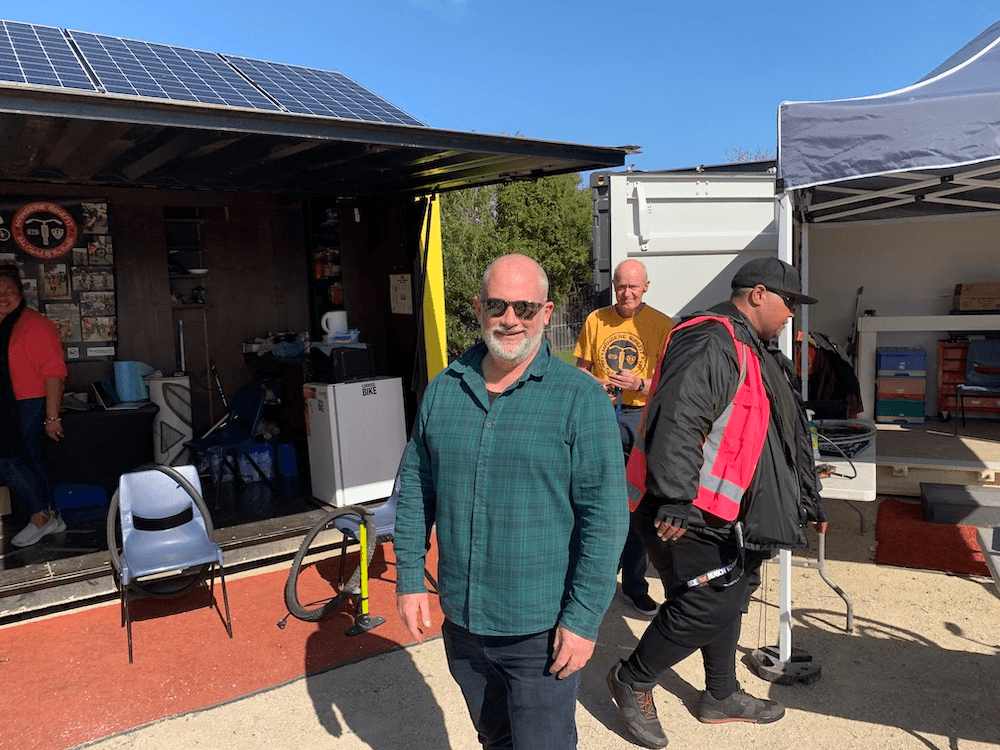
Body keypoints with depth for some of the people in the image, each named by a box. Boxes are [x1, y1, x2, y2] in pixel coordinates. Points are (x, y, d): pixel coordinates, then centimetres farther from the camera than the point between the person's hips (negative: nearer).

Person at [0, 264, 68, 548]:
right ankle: (53, 518, 24)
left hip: (29, 406, -8)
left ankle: (40, 516, 6)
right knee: (29, 461, 13)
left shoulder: (34, 324, -14)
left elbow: (54, 372, -18)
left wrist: (52, 416, -20)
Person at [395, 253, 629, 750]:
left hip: (542, 630, -4)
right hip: (461, 620, 5)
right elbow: (415, 488, 8)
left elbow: (605, 514, -14)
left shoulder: (580, 398, -13)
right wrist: (409, 578, 4)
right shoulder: (443, 390, 0)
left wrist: (583, 617, -14)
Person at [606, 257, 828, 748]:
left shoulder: (756, 355, 20)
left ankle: (721, 697, 37)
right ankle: (632, 682, 13)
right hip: (682, 514, -11)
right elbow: (676, 421, -30)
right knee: (707, 603, -8)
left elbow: (789, 437, 28)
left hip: (722, 513, 11)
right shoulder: (711, 342, -17)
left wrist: (808, 501, 30)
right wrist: (675, 501, -33)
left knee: (731, 594, 18)